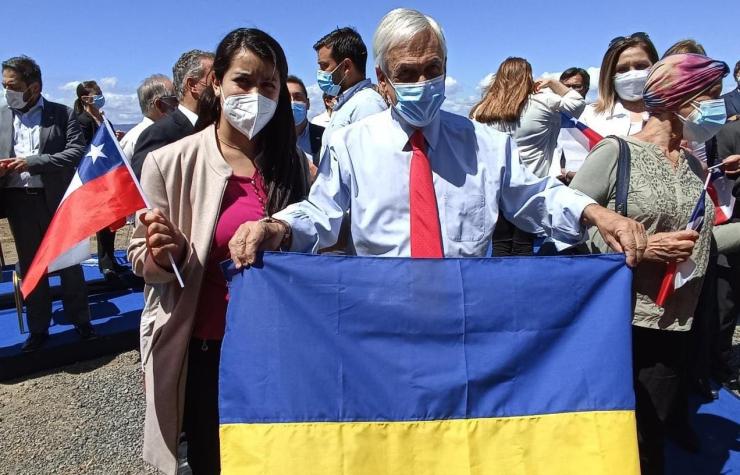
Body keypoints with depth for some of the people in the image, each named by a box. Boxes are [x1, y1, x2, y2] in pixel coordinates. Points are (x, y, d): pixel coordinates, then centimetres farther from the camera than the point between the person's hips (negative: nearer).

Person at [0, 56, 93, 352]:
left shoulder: (63, 114, -1)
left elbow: (77, 151, -12)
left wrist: (33, 162, -20)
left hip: (56, 199, -3)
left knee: (69, 263, 8)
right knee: (30, 267, 11)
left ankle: (81, 321, 23)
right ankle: (38, 328, 24)